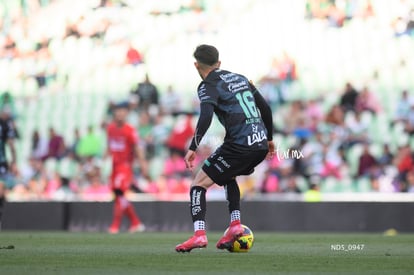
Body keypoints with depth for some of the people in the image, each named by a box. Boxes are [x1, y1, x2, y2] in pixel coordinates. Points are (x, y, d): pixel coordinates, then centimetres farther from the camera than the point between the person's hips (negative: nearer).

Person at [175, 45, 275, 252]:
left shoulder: (208, 86, -1)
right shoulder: (239, 78, 21)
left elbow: (206, 117, -19)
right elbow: (265, 108, 23)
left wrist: (193, 147, -20)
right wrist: (269, 138, 33)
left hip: (239, 145, -7)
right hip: (260, 144, 7)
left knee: (199, 183, 1)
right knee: (228, 176, 33)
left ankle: (199, 234, -15)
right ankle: (235, 224, 17)